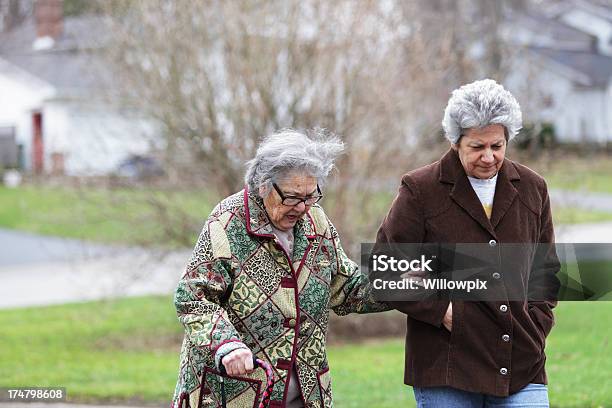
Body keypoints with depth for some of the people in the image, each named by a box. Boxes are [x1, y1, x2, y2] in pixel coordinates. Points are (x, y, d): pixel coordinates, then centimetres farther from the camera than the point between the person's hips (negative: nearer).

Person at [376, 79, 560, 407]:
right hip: (445, 368, -3)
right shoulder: (420, 190, -2)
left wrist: (537, 323, 7)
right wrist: (439, 310, -8)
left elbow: (546, 269, 21)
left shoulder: (532, 189, 10)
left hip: (522, 368, 3)